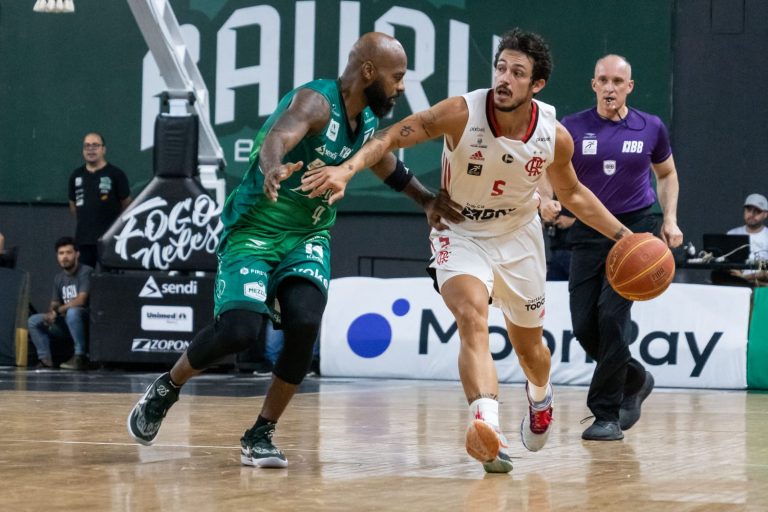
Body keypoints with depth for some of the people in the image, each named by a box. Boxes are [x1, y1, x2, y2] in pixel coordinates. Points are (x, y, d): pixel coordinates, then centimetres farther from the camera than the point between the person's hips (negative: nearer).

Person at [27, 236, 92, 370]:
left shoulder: (86, 272, -13)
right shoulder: (59, 278, 9)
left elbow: (80, 300, -23)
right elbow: (55, 304, 11)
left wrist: (57, 311, -19)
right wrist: (50, 313, -13)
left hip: (86, 318, -7)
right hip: (66, 320, 7)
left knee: (72, 312, -40)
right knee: (33, 321, -1)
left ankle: (80, 357, -31)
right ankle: (45, 358, -6)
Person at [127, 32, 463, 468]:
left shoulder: (368, 122, 2)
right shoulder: (316, 102, -23)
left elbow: (387, 164, 27)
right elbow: (276, 138, -46)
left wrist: (427, 199, 30)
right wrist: (273, 169, -67)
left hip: (309, 236, 6)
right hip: (255, 229, -6)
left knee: (305, 324, -19)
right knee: (241, 329, -21)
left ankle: (261, 435, -3)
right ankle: (166, 388, 8)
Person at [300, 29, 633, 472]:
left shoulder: (555, 136, -16)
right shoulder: (461, 114, -26)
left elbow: (572, 194, 2)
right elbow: (393, 136, -25)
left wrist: (622, 234, -4)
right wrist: (348, 169, -41)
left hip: (518, 236, 3)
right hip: (460, 233, -3)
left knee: (529, 344, 18)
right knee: (473, 319, -30)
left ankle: (540, 395, 54)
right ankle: (488, 428, -45)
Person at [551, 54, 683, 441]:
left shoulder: (651, 128, 1)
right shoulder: (572, 129, -2)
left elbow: (667, 173, 17)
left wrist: (670, 220, 6)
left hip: (636, 229, -2)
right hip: (589, 232, 2)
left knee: (612, 313, -17)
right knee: (584, 327, -2)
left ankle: (607, 414, -8)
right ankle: (635, 380, 27)